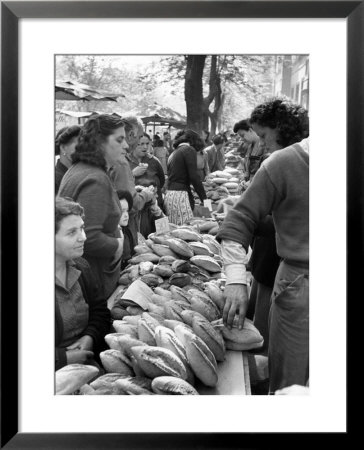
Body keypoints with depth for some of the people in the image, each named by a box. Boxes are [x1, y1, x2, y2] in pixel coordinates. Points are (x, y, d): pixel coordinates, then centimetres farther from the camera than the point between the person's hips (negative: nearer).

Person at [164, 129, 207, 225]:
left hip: (169, 195, 8)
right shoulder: (189, 150, -2)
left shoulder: (173, 153, 21)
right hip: (180, 194, -8)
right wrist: (204, 198, -9)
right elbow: (194, 176, -12)